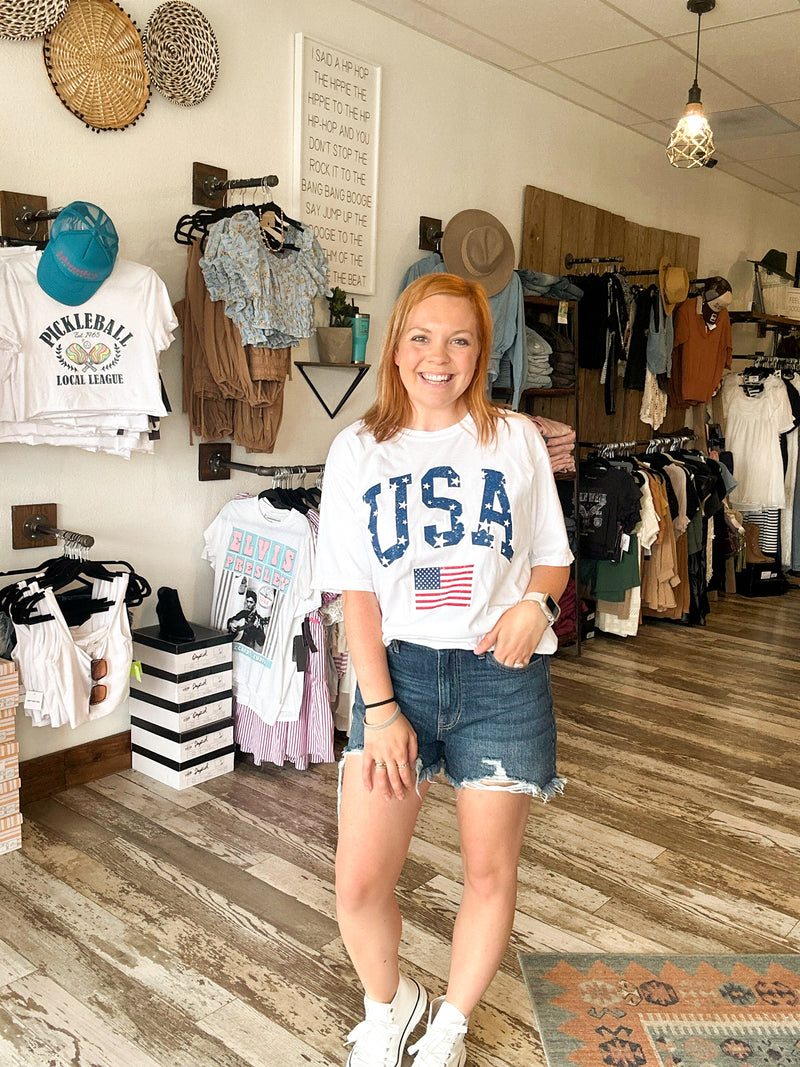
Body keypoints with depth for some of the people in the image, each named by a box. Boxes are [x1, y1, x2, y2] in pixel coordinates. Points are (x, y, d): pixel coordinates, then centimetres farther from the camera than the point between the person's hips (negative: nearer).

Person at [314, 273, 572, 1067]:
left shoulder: (515, 439, 5)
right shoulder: (357, 450, 3)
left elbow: (553, 557, 11)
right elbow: (356, 591, 0)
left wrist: (537, 601, -13)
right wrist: (379, 705, -9)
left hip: (500, 675, 1)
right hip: (398, 667, 0)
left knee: (490, 872, 9)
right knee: (358, 883, -2)